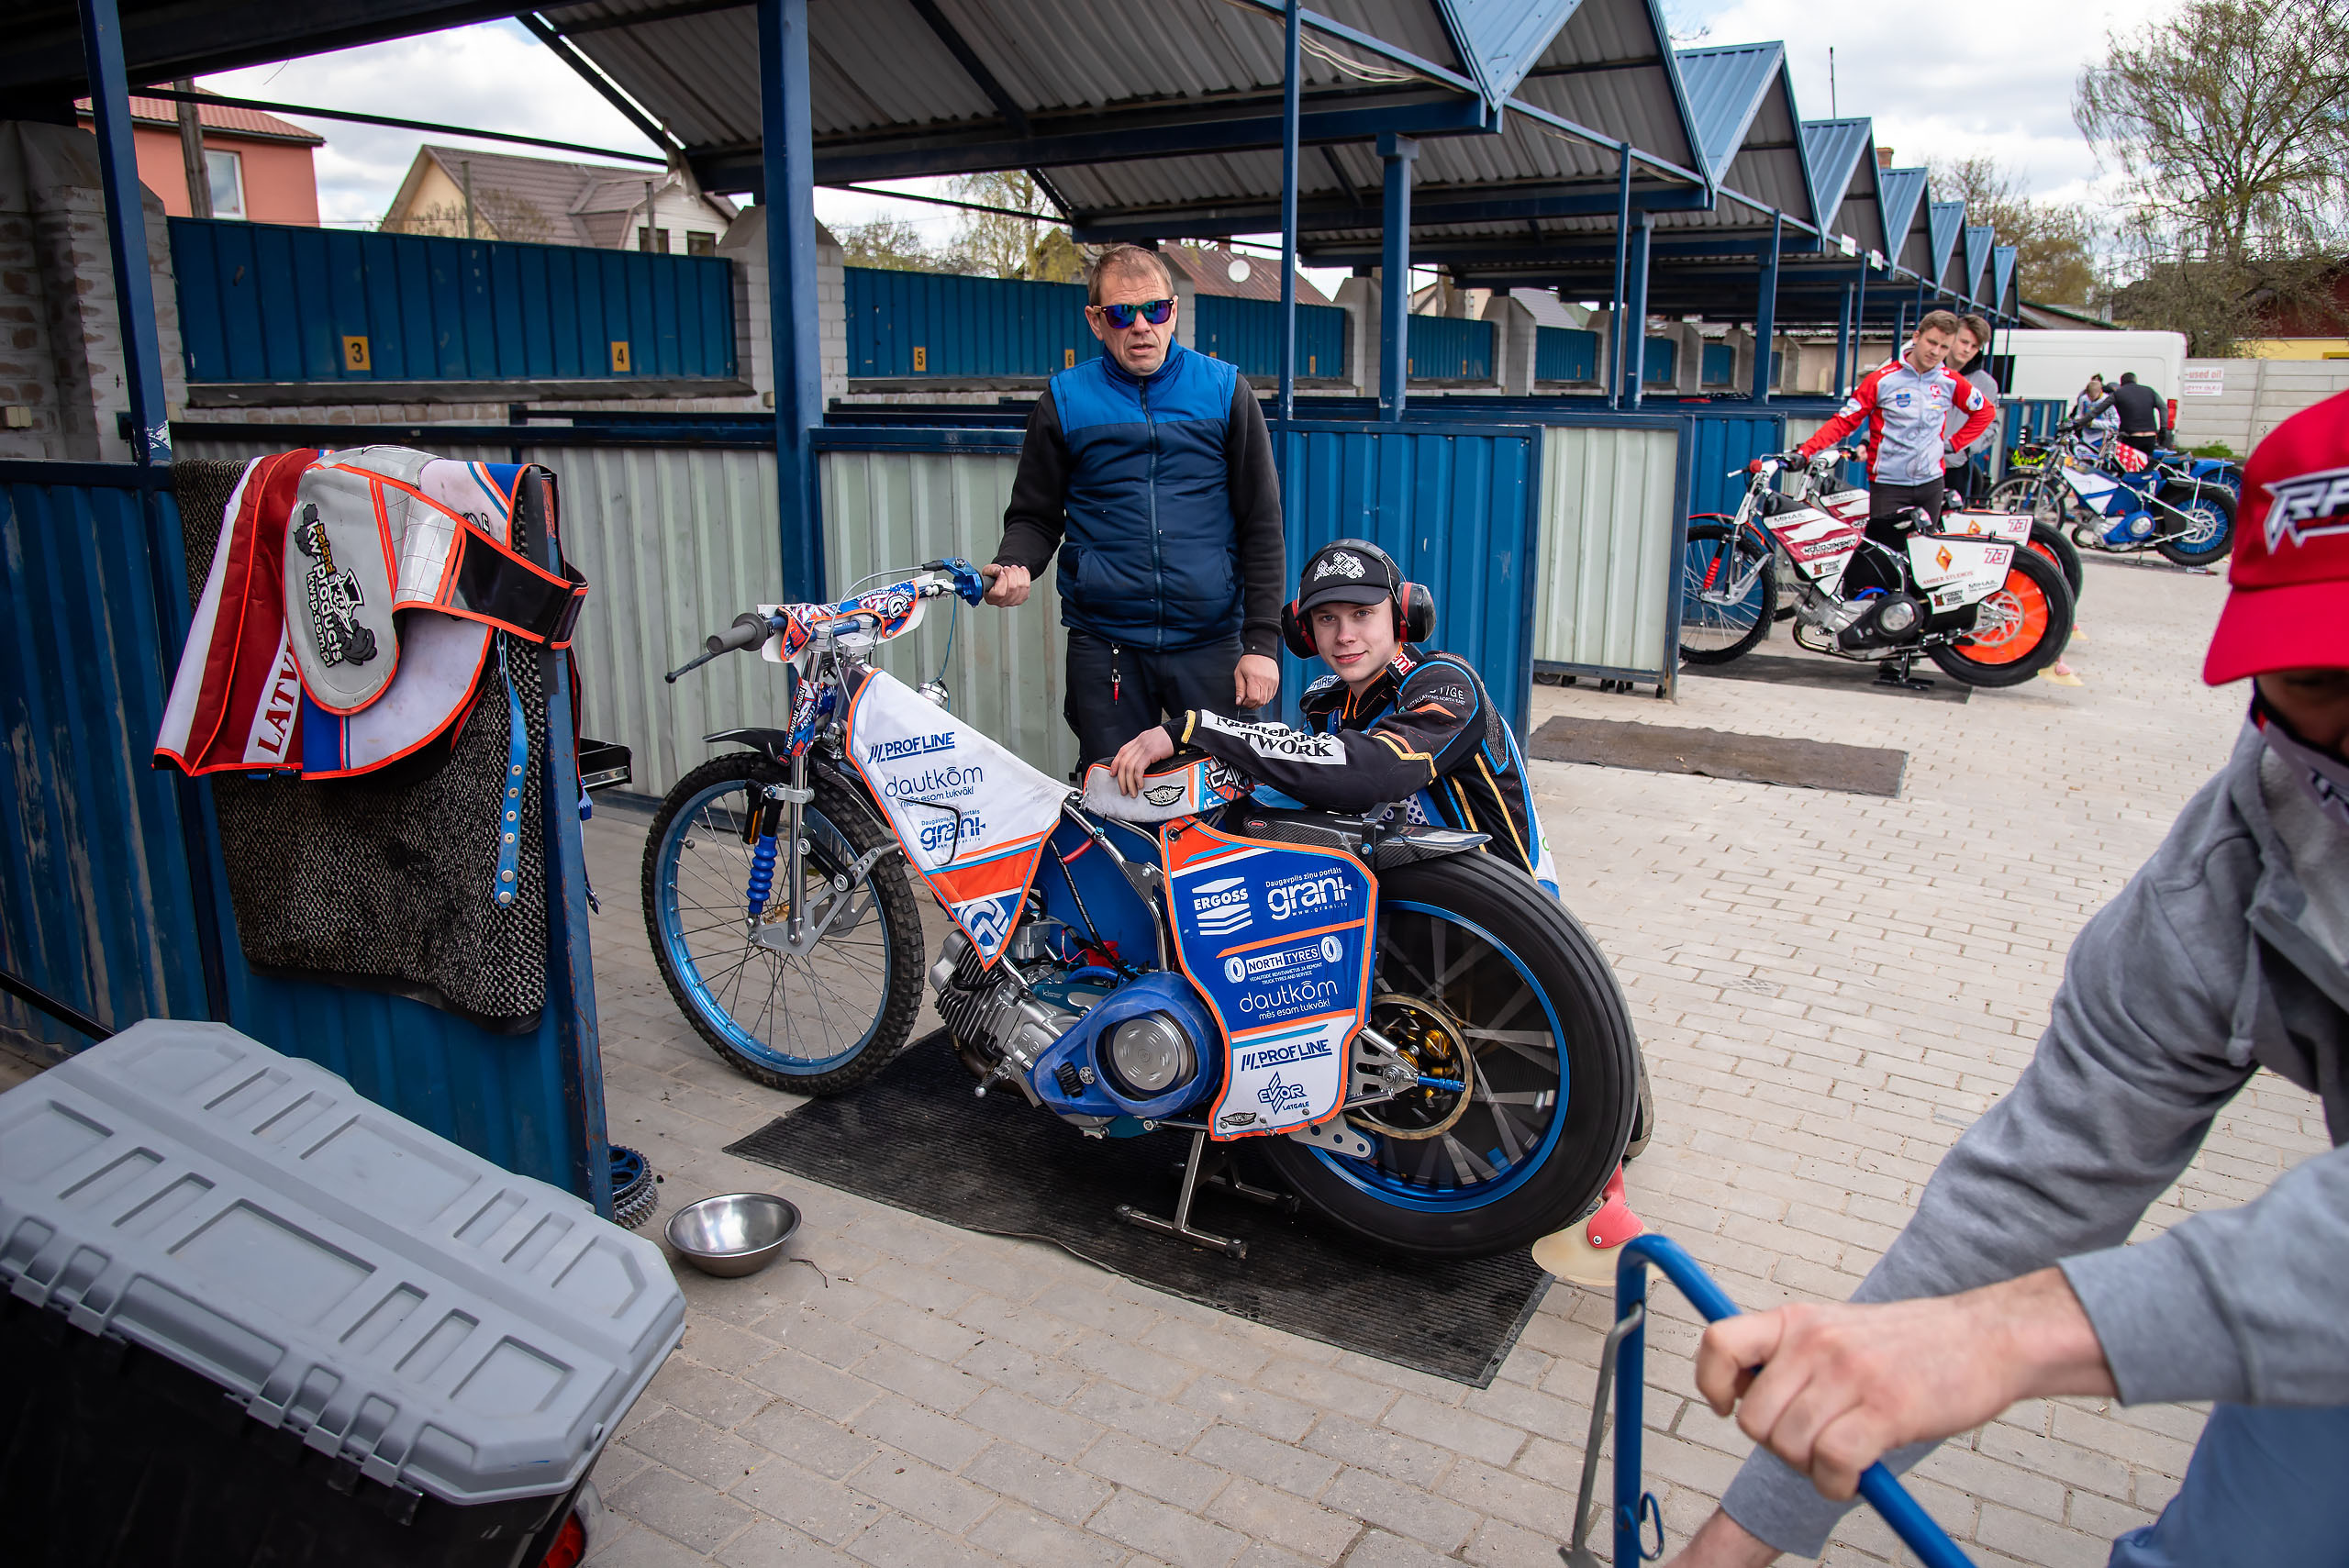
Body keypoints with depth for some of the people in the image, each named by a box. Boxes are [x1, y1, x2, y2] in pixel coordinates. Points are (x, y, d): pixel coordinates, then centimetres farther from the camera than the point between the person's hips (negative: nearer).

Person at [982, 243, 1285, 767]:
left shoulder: (1226, 390, 5)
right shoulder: (1064, 400, 7)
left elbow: (1261, 524, 5)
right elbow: (1034, 514, 13)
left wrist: (1261, 641, -2)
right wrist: (1014, 566, -11)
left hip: (1212, 645, 0)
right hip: (1103, 647, 1)